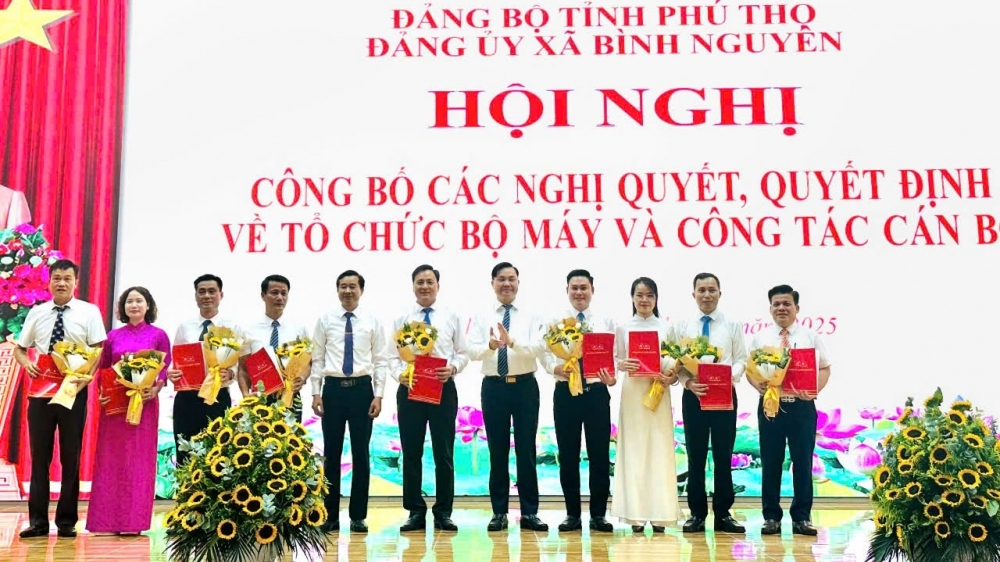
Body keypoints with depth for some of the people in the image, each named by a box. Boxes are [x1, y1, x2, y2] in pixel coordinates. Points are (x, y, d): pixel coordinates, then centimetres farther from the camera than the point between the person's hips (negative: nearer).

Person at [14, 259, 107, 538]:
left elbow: (98, 351, -5)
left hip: (74, 390, -2)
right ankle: (38, 521, 11)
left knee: (71, 456, 4)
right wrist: (27, 363, -9)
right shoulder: (36, 313, 9)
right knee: (39, 455, 5)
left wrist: (84, 380, -19)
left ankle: (66, 521, 12)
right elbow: (19, 348, 13)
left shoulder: (89, 312, 0)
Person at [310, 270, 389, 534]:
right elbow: (317, 358, 5)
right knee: (331, 453, 6)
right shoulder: (325, 320, 5)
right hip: (333, 388, 0)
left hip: (362, 388, 0)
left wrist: (379, 395, -5)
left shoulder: (372, 322, 3)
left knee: (361, 453, 4)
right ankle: (330, 515, 14)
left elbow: (381, 360, 2)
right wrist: (316, 392, -2)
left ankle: (358, 516, 12)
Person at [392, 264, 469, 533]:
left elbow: (463, 353, 6)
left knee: (444, 453, 3)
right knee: (411, 453, 5)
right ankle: (415, 512, 14)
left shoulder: (452, 318, 7)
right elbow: (393, 356, 4)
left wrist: (453, 368, -14)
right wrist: (400, 375, -15)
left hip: (443, 389, 0)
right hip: (409, 390, 1)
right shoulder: (402, 320, 7)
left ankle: (443, 512, 12)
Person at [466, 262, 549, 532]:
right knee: (497, 451, 7)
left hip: (525, 387, -1)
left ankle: (529, 512, 13)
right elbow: (472, 351, -10)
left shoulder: (531, 317, 1)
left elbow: (538, 348, -14)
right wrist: (491, 345, -31)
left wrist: (512, 341, -32)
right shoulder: (481, 318, 3)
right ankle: (499, 512, 16)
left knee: (526, 450, 5)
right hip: (493, 388, 1)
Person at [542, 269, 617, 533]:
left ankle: (599, 514, 13)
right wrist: (557, 368, -22)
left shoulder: (606, 322, 7)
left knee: (600, 454, 3)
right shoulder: (555, 322, 5)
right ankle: (572, 514, 16)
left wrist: (613, 376, -18)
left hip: (597, 392, 0)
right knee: (568, 455, 6)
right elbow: (547, 357, -1)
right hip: (566, 392, 0)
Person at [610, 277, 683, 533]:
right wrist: (622, 365, -15)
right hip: (632, 392, 0)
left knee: (659, 450, -1)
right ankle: (636, 513, 4)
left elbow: (675, 361, 5)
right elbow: (616, 359, 6)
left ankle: (659, 514, 3)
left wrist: (672, 376, -13)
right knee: (633, 449, 0)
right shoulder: (623, 328, 6)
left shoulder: (666, 327, 6)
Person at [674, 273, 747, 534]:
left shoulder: (732, 325, 5)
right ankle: (697, 514, 14)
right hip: (693, 396, 0)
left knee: (723, 456, 6)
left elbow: (741, 359, 3)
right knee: (695, 457, 6)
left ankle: (723, 514, 14)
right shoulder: (683, 325, 5)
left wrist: (731, 377, -17)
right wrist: (688, 381, -16)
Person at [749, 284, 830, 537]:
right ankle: (771, 517, 12)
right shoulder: (759, 338, 8)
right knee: (770, 463, 3)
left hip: (802, 406, 0)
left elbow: (824, 368, 7)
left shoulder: (811, 336, 8)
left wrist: (815, 390, -11)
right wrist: (759, 385, -14)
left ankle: (802, 517, 12)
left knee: (803, 462, 2)